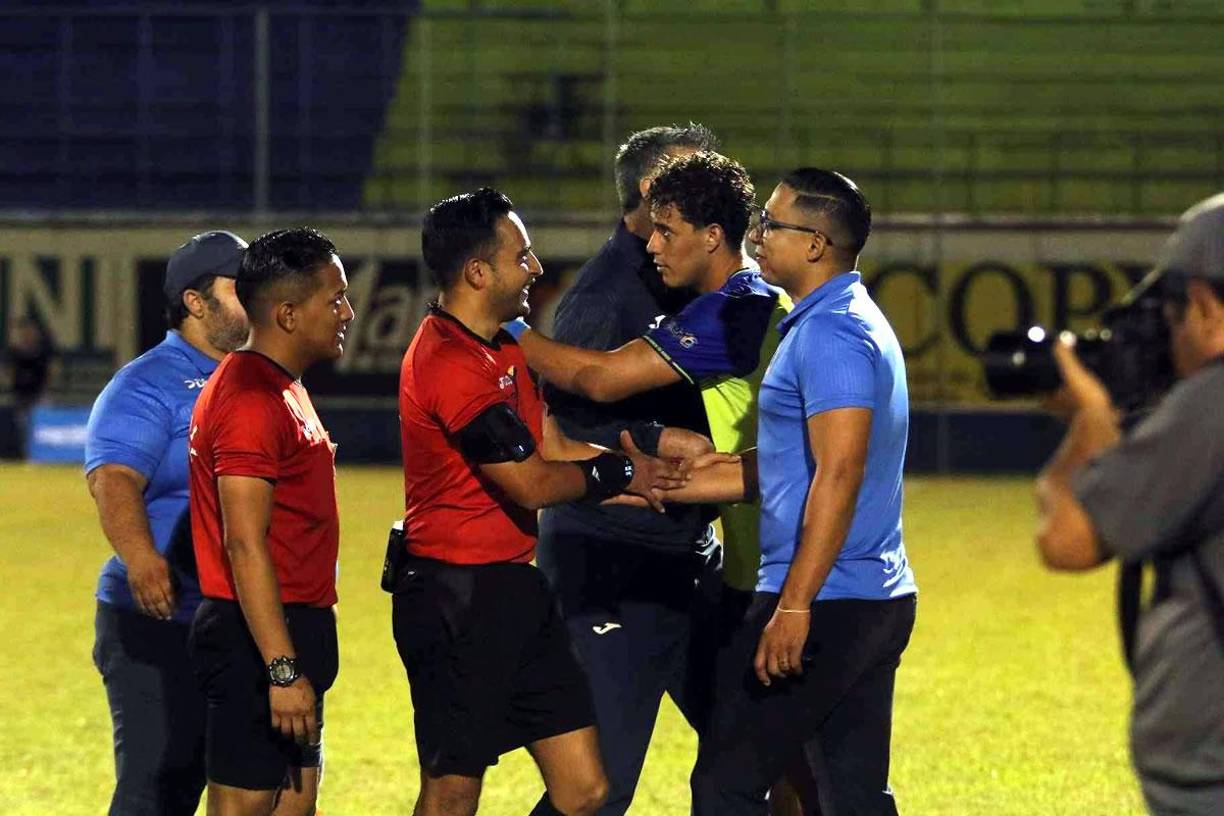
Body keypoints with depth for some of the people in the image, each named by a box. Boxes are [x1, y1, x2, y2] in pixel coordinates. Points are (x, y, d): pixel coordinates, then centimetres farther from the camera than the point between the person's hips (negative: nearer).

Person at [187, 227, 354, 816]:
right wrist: (283, 670, -26)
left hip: (290, 638, 10)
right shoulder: (251, 400, -17)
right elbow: (244, 545, -23)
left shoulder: (284, 389, 16)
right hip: (259, 638, -10)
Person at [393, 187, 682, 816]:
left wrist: (652, 459, 3)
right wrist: (619, 473, -1)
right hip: (456, 599, -10)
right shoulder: (452, 365, -19)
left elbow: (555, 449, 14)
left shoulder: (502, 350, 15)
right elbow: (533, 483, -17)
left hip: (513, 590, 10)